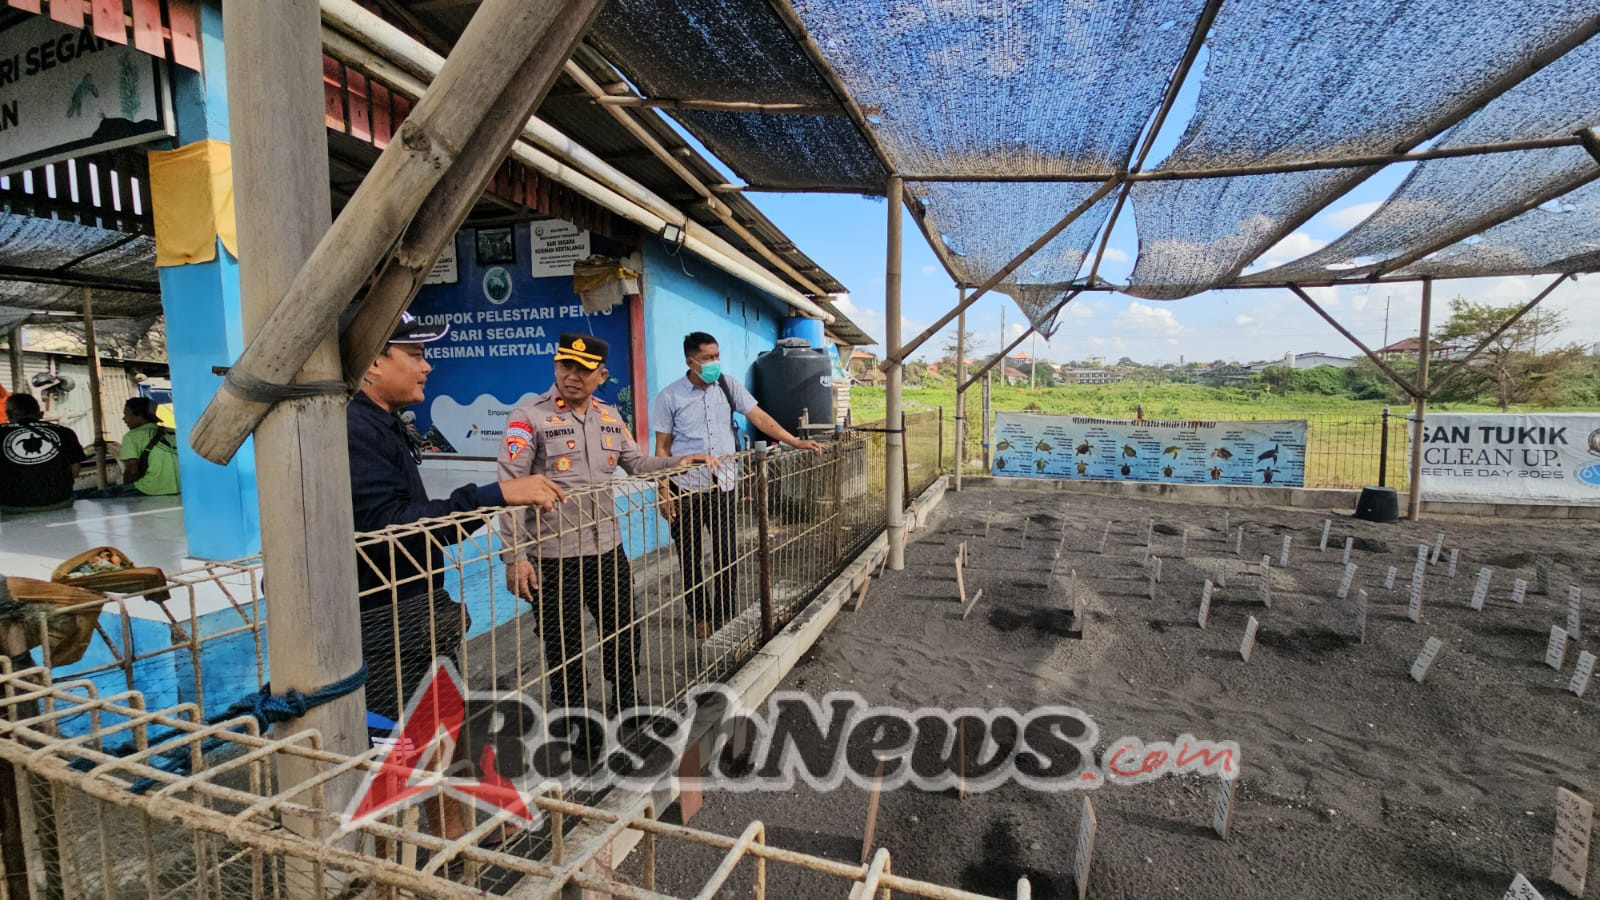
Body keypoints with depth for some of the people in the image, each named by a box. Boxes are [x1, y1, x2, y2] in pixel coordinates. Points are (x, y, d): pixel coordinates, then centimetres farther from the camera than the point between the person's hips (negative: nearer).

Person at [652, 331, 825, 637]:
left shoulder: (728, 386, 1)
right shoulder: (669, 396, -5)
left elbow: (759, 417, -2)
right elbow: (662, 447, -2)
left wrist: (796, 442, -11)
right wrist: (664, 492, -7)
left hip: (723, 486, 2)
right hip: (685, 490, -2)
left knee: (726, 555, 8)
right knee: (690, 558, 9)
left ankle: (726, 616, 25)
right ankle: (700, 616, 28)